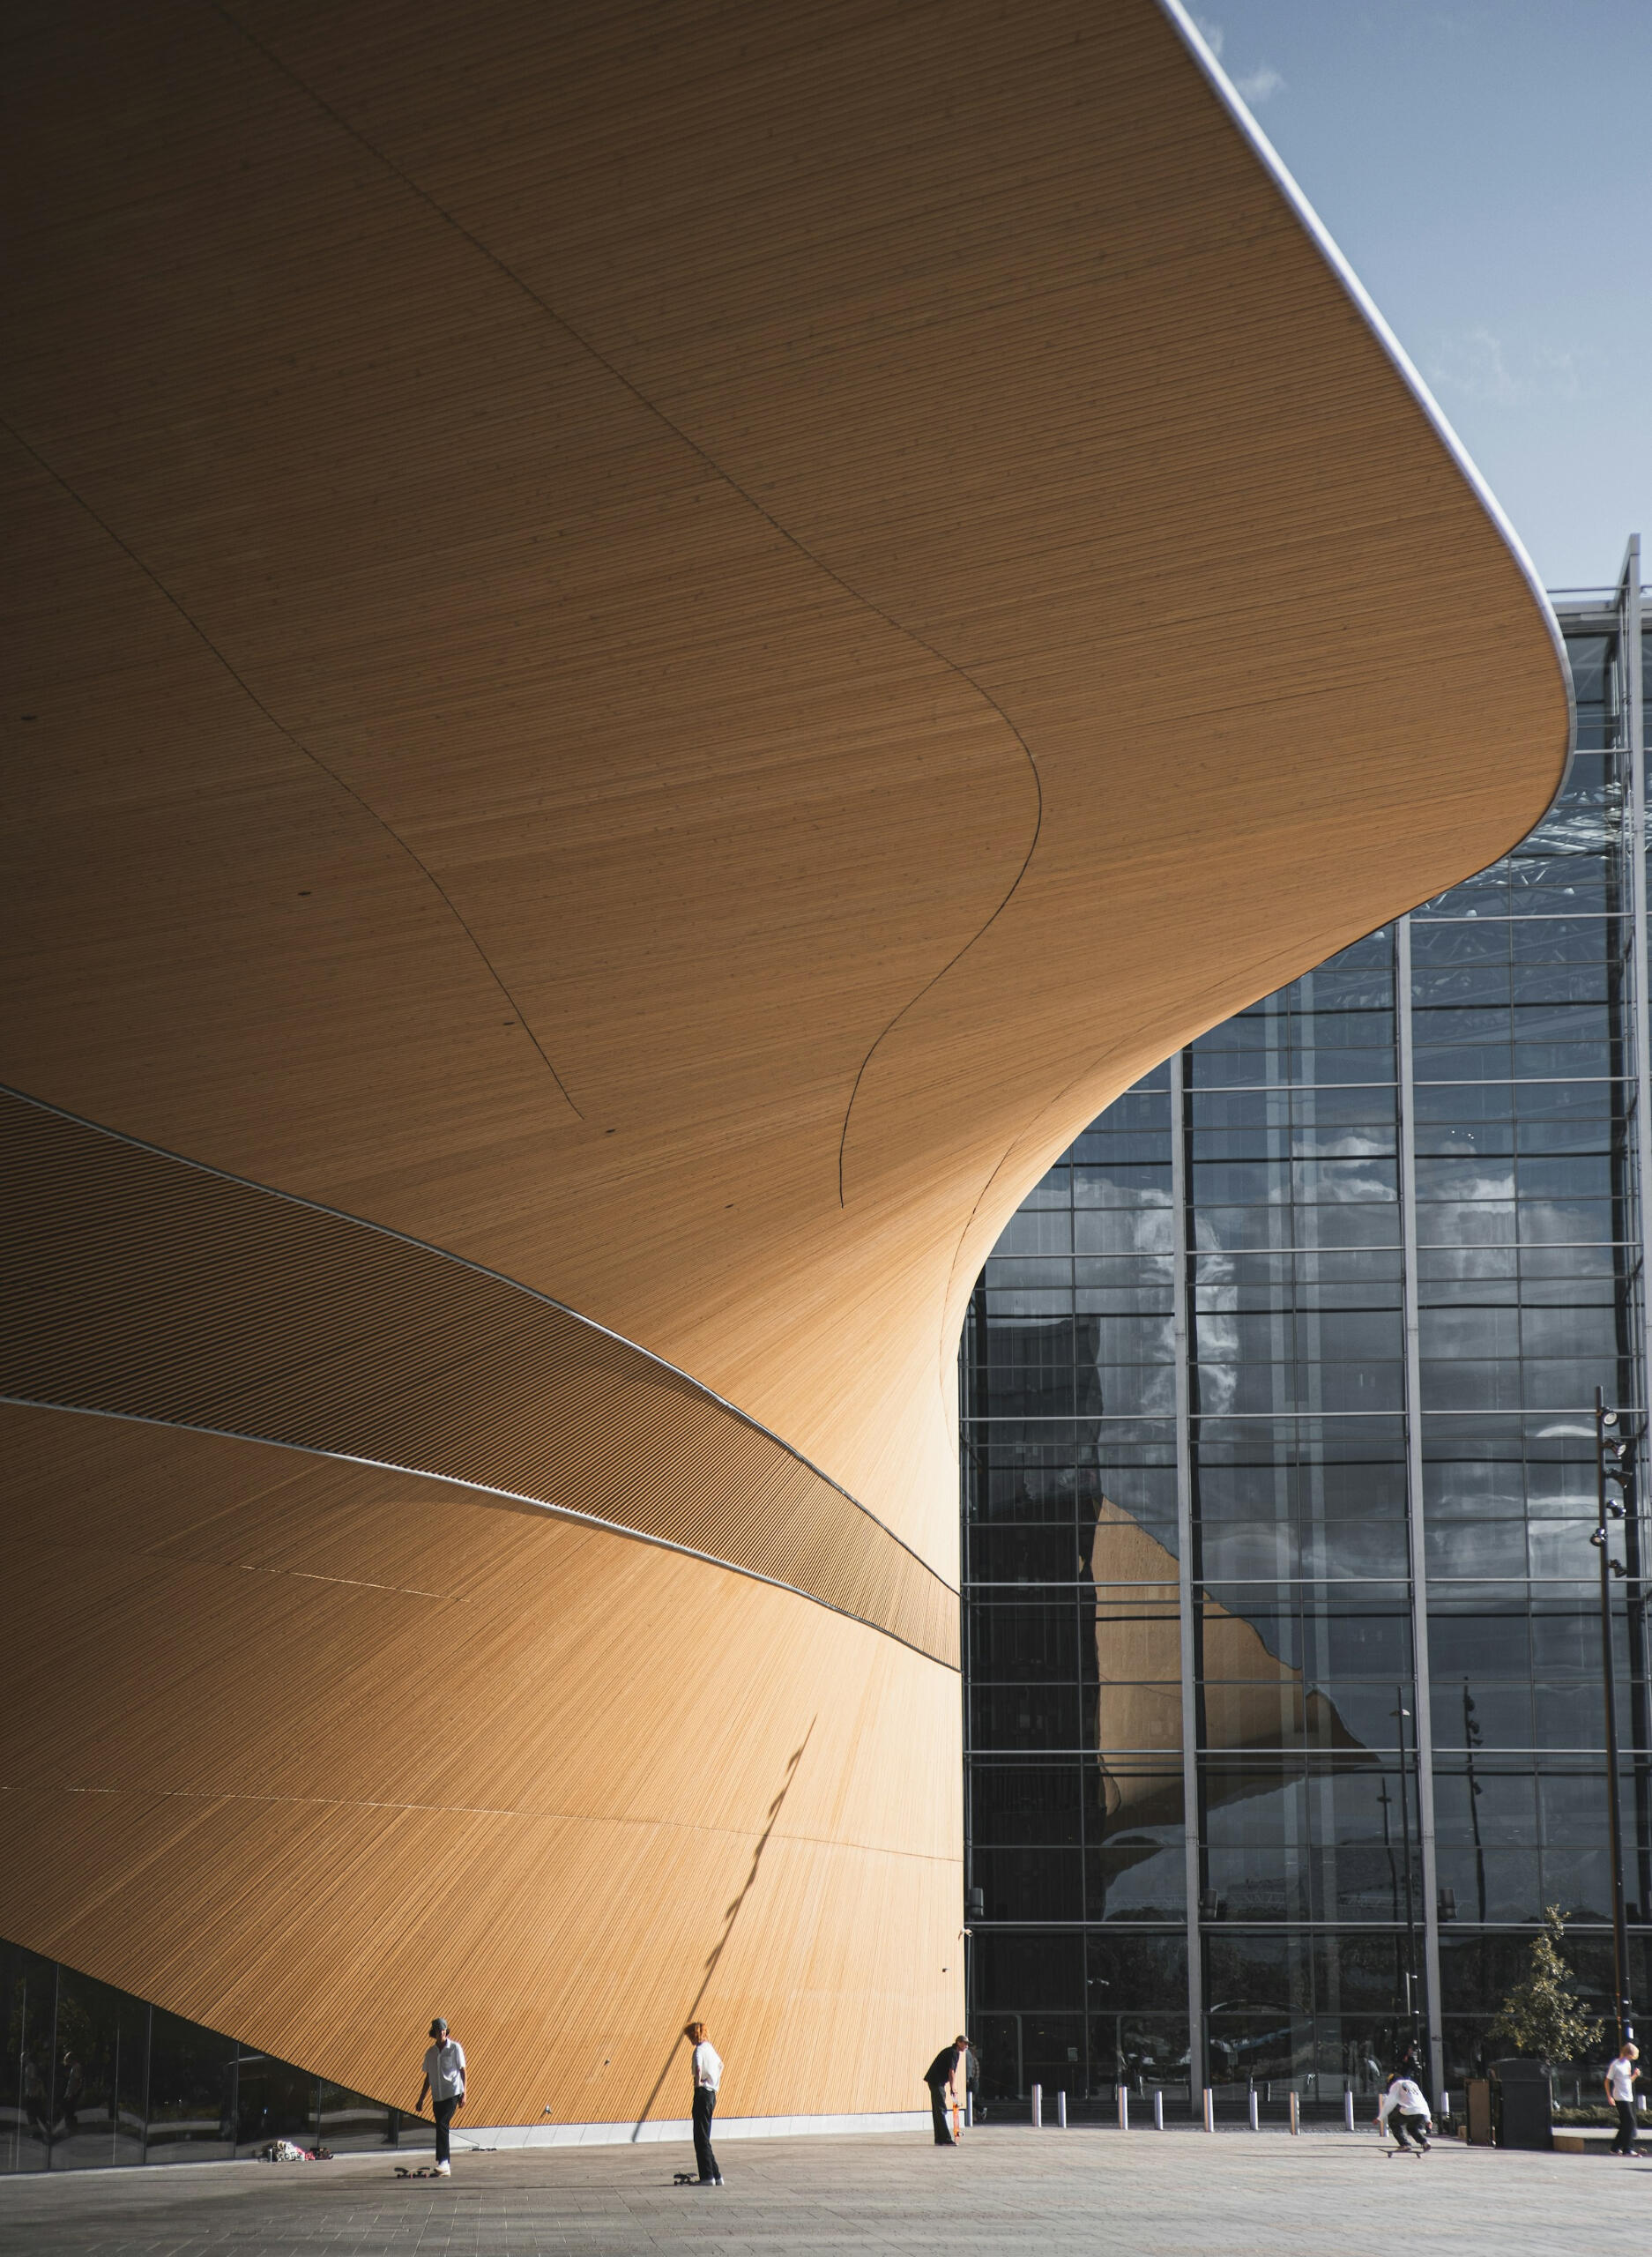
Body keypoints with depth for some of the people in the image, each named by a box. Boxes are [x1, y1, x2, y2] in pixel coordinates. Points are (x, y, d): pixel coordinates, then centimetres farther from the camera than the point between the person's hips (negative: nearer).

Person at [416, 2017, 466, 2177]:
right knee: (441, 2128, 6)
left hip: (452, 2093, -6)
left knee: (442, 2125, -19)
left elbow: (462, 2071, -2)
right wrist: (421, 2098, 16)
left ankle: (443, 2162, -24)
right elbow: (428, 2077, 19)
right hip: (437, 2096, 6)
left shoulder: (455, 2048, -1)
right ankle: (446, 2168, 11)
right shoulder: (431, 2053, 13)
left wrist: (463, 2094, -9)